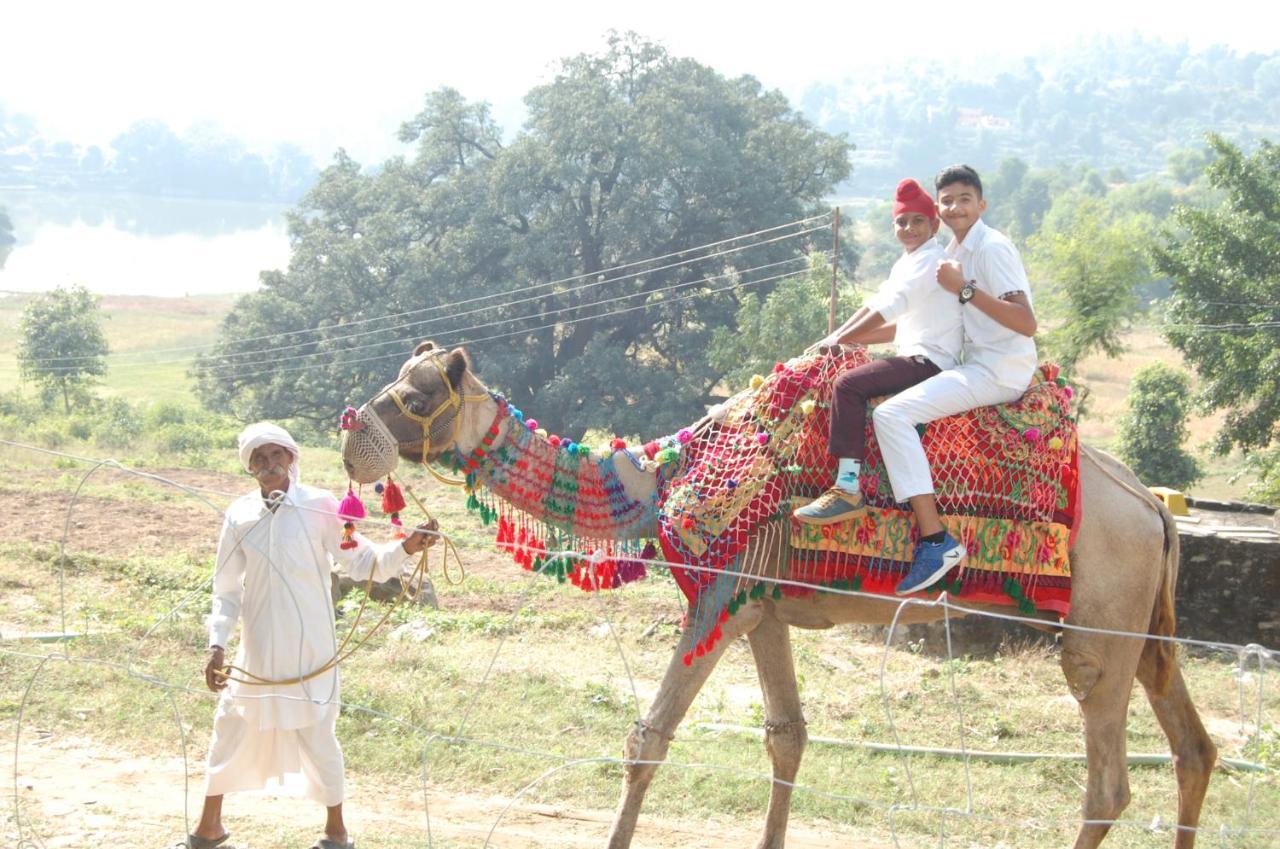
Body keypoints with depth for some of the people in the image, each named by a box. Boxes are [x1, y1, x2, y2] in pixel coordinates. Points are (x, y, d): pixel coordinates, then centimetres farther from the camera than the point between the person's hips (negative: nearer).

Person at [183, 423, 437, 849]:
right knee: (231, 728, 11)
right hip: (257, 650, 3)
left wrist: (404, 548, -25)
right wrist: (217, 643, -2)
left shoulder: (319, 507, -7)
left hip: (309, 648, -3)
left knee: (316, 734, 4)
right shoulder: (240, 515, 1)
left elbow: (364, 561, -8)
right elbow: (227, 589, 6)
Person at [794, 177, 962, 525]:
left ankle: (848, 489, -30)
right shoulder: (909, 262, 20)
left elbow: (887, 310, -19)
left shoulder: (929, 260, -11)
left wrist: (841, 339, -12)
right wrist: (841, 336, 12)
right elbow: (900, 323, 21)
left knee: (849, 384, -24)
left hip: (931, 360, -11)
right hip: (917, 358, 11)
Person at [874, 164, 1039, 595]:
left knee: (891, 413, -22)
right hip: (978, 369, 11)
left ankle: (935, 540, -30)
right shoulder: (959, 250, 18)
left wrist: (964, 288, -24)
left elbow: (1026, 323, -22)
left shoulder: (992, 247, -12)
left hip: (998, 373, -11)